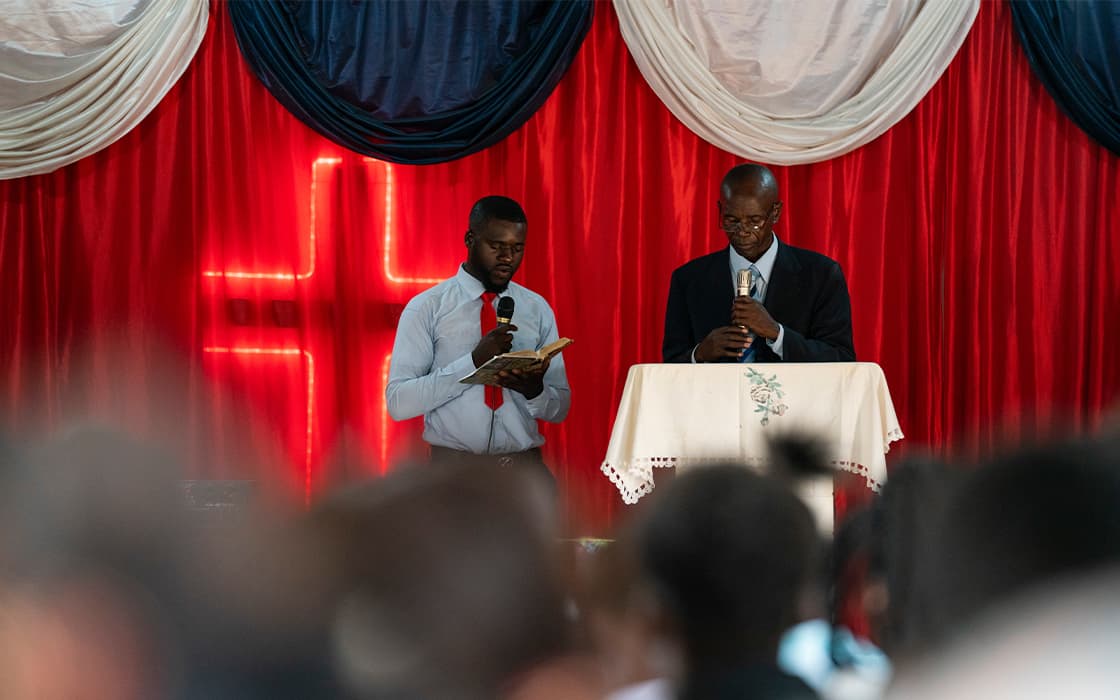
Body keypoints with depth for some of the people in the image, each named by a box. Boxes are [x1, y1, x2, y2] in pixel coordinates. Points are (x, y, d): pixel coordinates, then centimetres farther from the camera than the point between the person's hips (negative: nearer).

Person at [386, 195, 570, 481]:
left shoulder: (538, 310, 11)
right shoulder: (426, 308, 1)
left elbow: (559, 409, 13)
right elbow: (398, 402, -8)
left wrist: (534, 390, -10)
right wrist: (474, 361, -17)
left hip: (524, 468, 3)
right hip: (455, 467, -3)